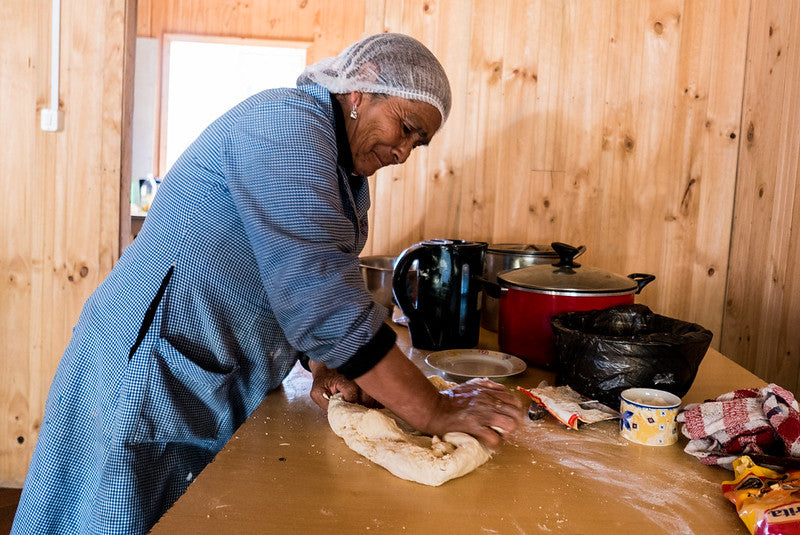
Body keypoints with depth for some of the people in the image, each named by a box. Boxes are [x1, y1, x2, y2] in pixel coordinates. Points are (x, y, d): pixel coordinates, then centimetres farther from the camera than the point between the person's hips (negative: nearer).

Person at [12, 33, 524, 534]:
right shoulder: (285, 121, -19)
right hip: (151, 378, -9)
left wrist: (325, 369, -7)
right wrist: (434, 411, -24)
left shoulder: (350, 179, 13)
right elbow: (316, 288, -28)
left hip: (227, 395, 9)